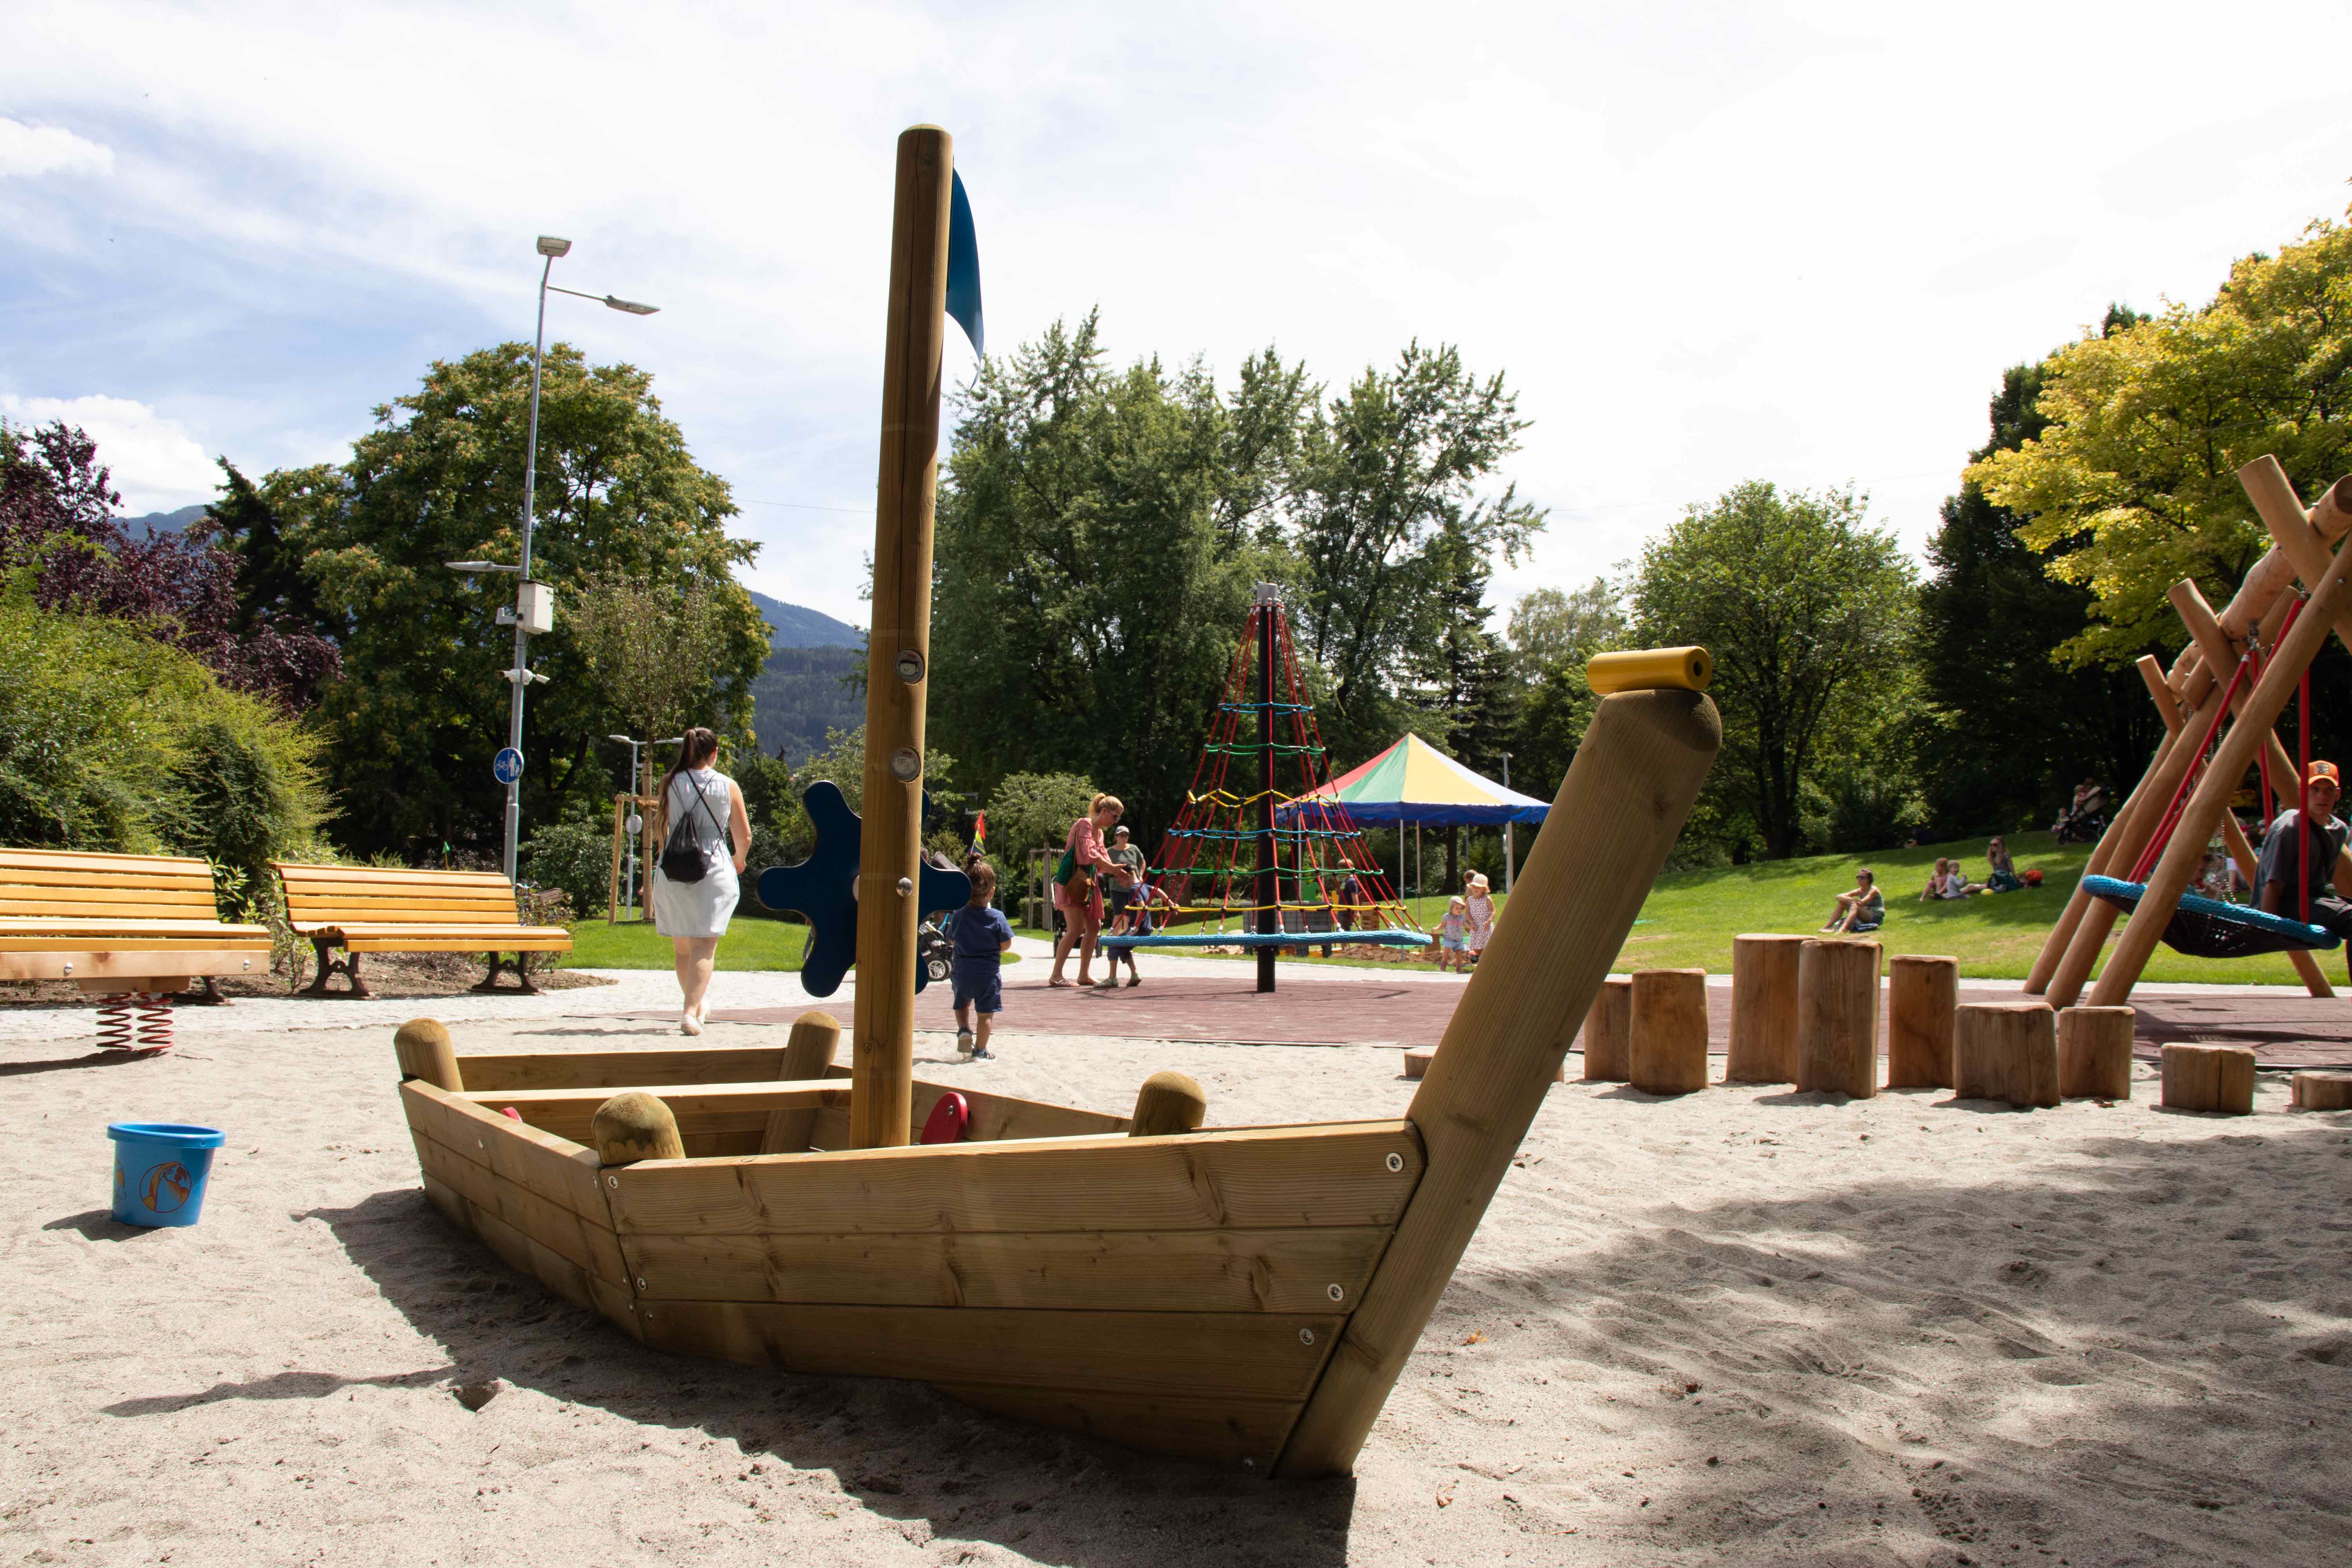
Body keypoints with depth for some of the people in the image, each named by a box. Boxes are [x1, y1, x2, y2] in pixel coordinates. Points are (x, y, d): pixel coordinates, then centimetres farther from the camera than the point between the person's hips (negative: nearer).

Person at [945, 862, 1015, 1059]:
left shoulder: (958, 915, -4)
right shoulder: (997, 917, -12)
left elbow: (951, 940, 9)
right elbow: (1006, 945, -6)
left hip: (961, 971, 3)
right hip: (988, 973, -3)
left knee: (962, 1003, 29)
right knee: (986, 1013, 7)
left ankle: (964, 1029, 8)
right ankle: (980, 1050, 11)